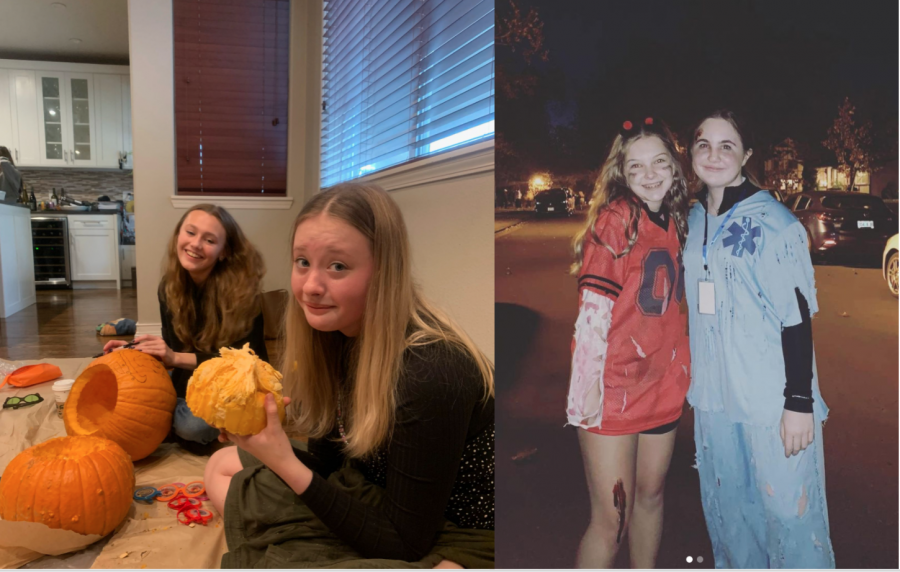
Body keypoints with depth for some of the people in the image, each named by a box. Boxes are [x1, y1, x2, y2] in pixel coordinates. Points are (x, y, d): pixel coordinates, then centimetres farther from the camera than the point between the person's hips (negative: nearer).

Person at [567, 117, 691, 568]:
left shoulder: (673, 222, 9)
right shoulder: (615, 218, -11)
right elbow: (593, 309, -16)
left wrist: (681, 368, 16)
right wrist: (588, 384, -20)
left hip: (662, 385, 7)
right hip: (613, 391, -7)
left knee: (650, 495, 20)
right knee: (611, 519, -2)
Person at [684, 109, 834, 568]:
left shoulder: (774, 222, -12)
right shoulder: (692, 221, 6)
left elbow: (797, 317, -12)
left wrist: (800, 402, -14)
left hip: (772, 397, -6)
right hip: (714, 393, 6)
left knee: (787, 507, 2)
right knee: (726, 505, 18)